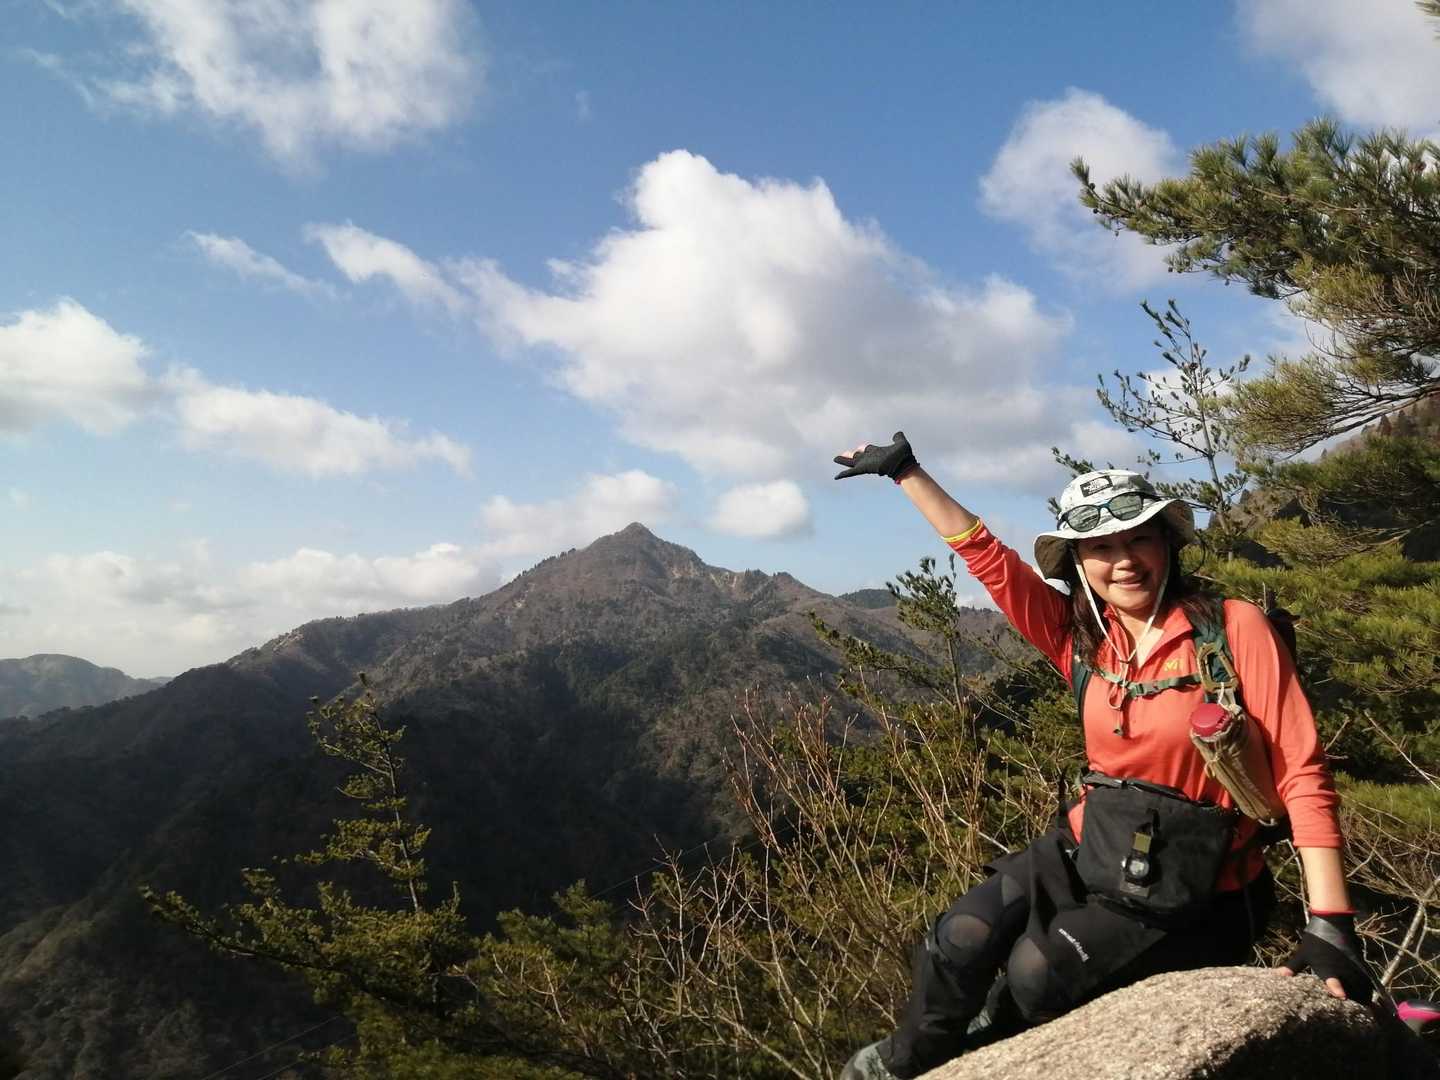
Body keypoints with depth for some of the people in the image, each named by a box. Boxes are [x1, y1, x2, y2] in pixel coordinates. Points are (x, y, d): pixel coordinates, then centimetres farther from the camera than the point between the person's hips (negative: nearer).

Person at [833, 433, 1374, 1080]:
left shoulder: (1235, 628, -13)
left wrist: (1330, 928, -21)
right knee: (958, 944, -13)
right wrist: (905, 470, -2)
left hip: (1190, 886, -4)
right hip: (1087, 850, 4)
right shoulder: (1082, 636, -1)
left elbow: (1302, 774, -15)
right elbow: (986, 557, -1)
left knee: (1039, 973, -22)